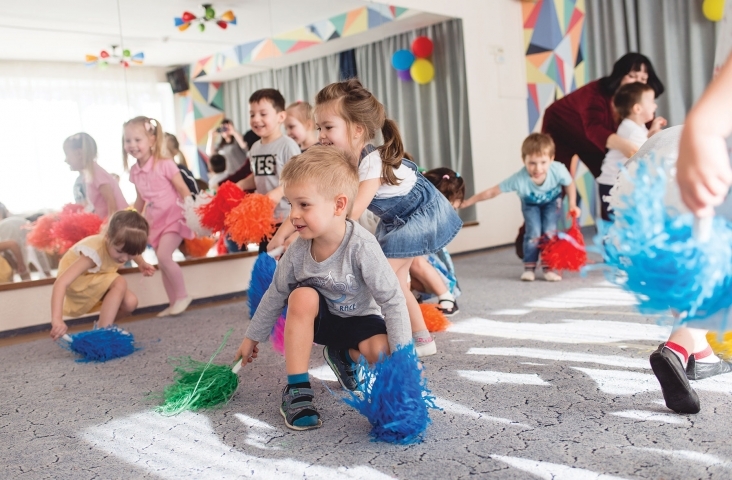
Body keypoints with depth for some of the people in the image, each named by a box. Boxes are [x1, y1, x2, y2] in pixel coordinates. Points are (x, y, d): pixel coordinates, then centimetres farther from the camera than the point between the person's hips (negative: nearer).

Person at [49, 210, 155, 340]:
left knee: (130, 303, -15)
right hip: (77, 282, -7)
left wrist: (142, 263, -8)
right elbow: (61, 283, -48)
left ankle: (102, 326, 11)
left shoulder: (121, 244, -19)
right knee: (120, 283, -30)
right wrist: (56, 319, -59)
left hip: (96, 281, 7)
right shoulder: (94, 253, -40)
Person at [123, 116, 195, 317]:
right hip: (154, 222, 7)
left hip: (172, 218, -7)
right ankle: (174, 303, 19)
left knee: (163, 256, -21)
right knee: (162, 263, 9)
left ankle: (182, 296, -4)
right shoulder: (134, 171, 5)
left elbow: (184, 190, -14)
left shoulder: (164, 165, -14)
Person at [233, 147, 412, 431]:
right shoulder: (298, 252, -21)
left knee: (381, 352, -31)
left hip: (359, 319, -2)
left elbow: (392, 300, -27)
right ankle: (296, 391, -21)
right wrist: (252, 337, 5)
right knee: (303, 296, -30)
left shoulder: (361, 246, -32)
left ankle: (344, 356, 9)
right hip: (319, 319, 2)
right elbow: (275, 295, -4)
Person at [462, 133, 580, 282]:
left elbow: (570, 184, -15)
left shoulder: (558, 170, -40)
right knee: (533, 233, -13)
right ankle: (529, 268, 3)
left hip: (552, 201, 1)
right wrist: (467, 202, -32)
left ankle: (549, 268, 3)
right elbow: (492, 192, -35)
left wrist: (572, 205, -18)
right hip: (530, 204, -1)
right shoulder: (519, 179, -42)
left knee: (550, 232, -11)